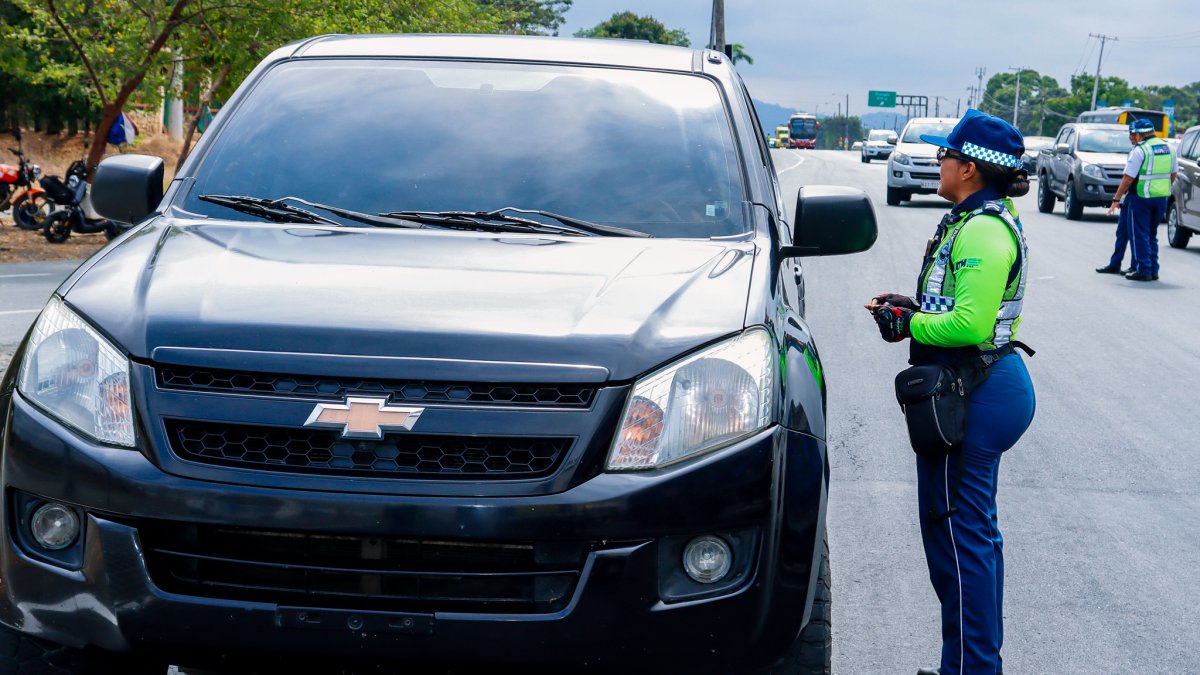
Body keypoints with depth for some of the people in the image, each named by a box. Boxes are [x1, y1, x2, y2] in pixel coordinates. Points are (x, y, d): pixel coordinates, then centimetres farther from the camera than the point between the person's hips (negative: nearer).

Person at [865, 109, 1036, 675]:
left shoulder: (982, 231, -19)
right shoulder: (985, 219, 15)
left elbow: (969, 325, -26)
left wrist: (908, 323, -12)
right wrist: (912, 308, 9)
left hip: (970, 398, -11)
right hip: (988, 387, 11)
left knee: (958, 532, -4)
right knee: (974, 531, 17)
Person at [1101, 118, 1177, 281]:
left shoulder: (1139, 150, -13)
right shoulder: (1168, 148, 9)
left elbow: (1128, 178, -14)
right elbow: (1173, 174, 15)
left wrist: (1116, 199, -9)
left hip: (1141, 198, -7)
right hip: (1161, 199, 7)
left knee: (1139, 236, 1)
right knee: (1151, 236, 16)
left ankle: (1143, 271, -1)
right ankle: (1153, 270, 16)